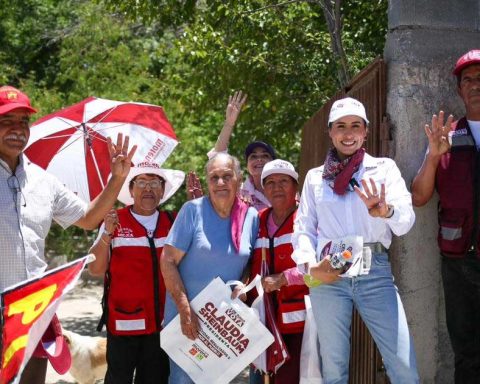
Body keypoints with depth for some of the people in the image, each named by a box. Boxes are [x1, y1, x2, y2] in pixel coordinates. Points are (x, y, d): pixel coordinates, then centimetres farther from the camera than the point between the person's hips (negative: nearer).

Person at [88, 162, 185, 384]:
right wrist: (107, 234, -20)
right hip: (124, 322, -3)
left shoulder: (173, 223, 9)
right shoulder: (114, 222, -1)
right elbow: (95, 270, -4)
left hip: (162, 323, 3)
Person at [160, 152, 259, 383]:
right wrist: (185, 311, -18)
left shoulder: (251, 217, 2)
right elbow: (168, 261, -12)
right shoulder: (193, 210, -10)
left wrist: (243, 286, -8)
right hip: (186, 315, -4)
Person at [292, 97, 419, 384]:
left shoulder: (384, 168, 9)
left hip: (375, 271, -1)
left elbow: (406, 222, -3)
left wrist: (385, 211, -27)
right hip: (329, 275, 1)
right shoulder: (315, 177, 14)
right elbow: (303, 229, 13)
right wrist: (311, 266, -7)